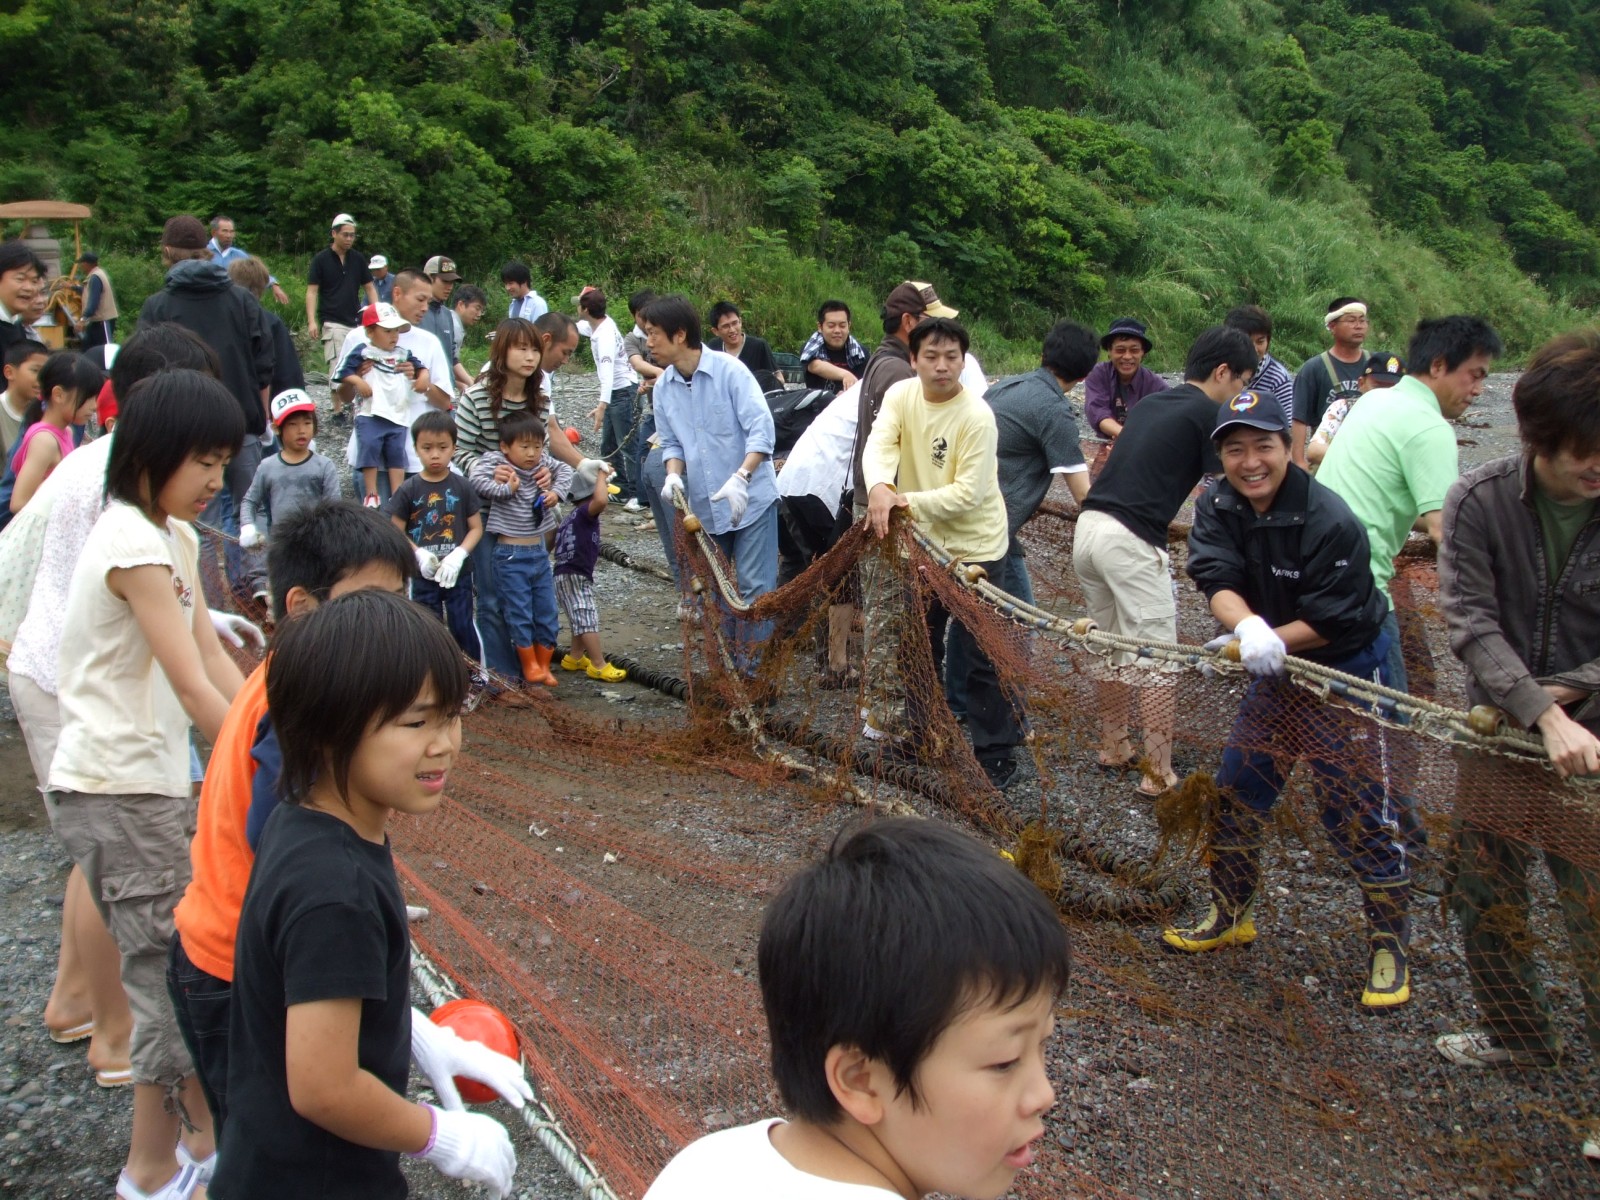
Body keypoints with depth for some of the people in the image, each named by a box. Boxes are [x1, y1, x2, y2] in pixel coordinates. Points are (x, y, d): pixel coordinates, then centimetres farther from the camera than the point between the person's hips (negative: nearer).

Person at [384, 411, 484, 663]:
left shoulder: (463, 488, -4)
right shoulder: (409, 490, -4)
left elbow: (476, 528, -1)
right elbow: (396, 532, -2)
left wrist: (458, 555, -17)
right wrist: (419, 554, -18)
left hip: (458, 574, 0)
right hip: (423, 576, 1)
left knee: (463, 627, 6)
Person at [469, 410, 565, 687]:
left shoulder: (542, 463, 2)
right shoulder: (496, 461, -11)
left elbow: (565, 471, 19)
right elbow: (476, 477, -28)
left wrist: (555, 492, 3)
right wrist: (506, 489, -24)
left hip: (539, 552, 5)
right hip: (511, 555, -5)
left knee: (548, 614, 10)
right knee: (519, 614, 1)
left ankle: (544, 665, 24)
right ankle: (529, 664, 16)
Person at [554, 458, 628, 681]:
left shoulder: (573, 516, 15)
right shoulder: (584, 513, -16)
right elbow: (600, 500, -35)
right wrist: (601, 475, -22)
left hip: (566, 573, 10)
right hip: (574, 576, -10)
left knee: (583, 619, 22)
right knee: (588, 620, -11)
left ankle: (575, 658, 34)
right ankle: (599, 666, -13)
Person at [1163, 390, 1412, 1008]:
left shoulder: (1329, 521, -25)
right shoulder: (1216, 506, -7)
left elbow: (1332, 623, -21)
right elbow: (1217, 581, -21)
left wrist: (1271, 642, -27)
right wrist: (1249, 628, -40)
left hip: (1345, 673, -6)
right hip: (1275, 674, 6)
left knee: (1359, 812, -4)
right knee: (1233, 794, 12)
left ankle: (1389, 945, 14)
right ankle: (1231, 915, 32)